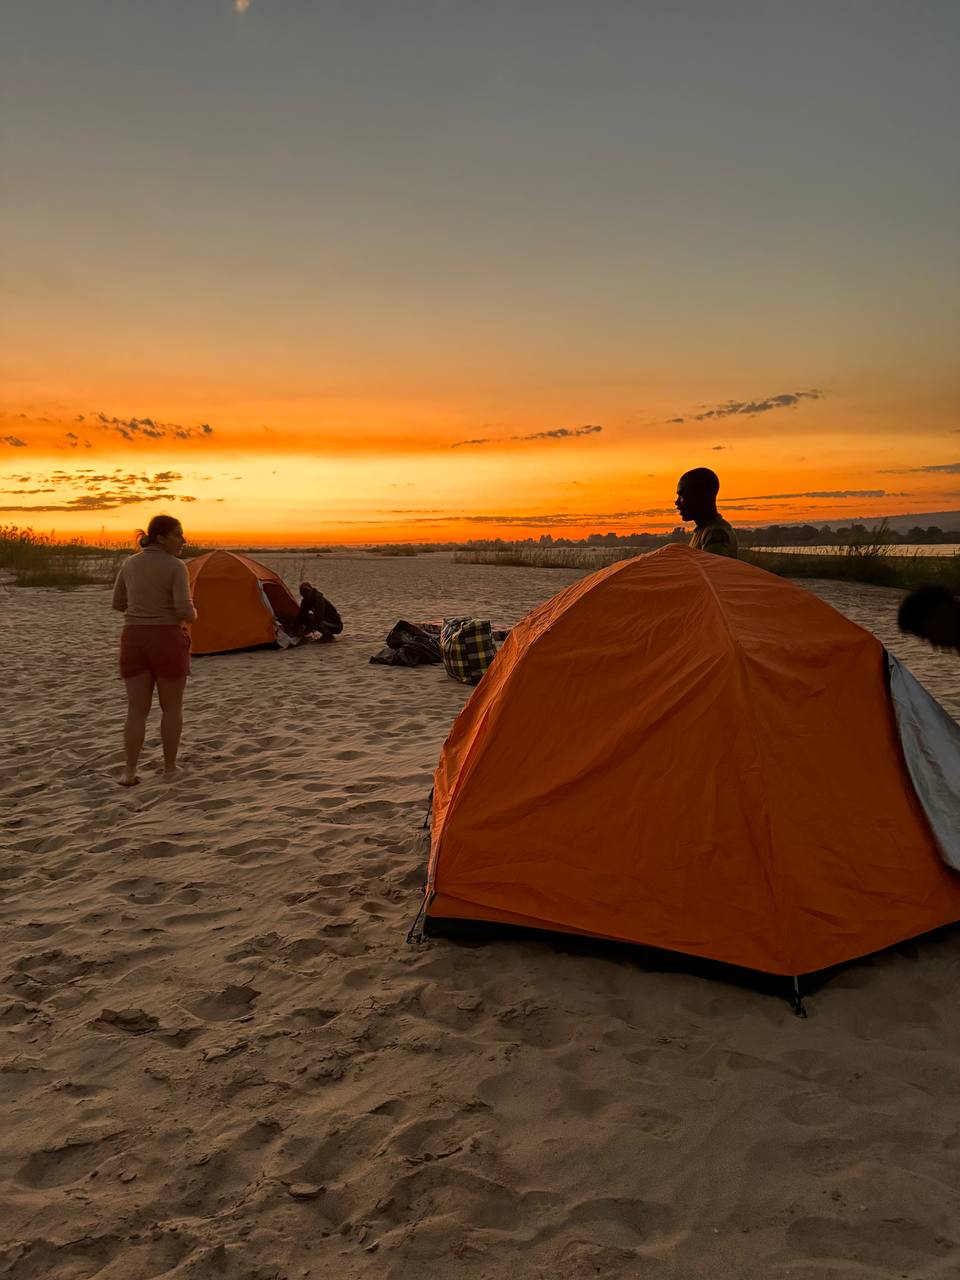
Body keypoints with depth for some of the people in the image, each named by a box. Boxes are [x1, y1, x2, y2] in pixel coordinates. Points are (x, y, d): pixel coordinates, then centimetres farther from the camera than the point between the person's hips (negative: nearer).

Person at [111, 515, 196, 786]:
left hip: (133, 639, 4)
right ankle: (169, 768, 16)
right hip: (167, 640, -4)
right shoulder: (175, 567, -10)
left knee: (137, 709, 8)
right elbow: (185, 611, -17)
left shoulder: (130, 564, 8)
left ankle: (129, 772, 1)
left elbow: (118, 604, 16)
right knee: (172, 706, 10)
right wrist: (193, 614, 5)